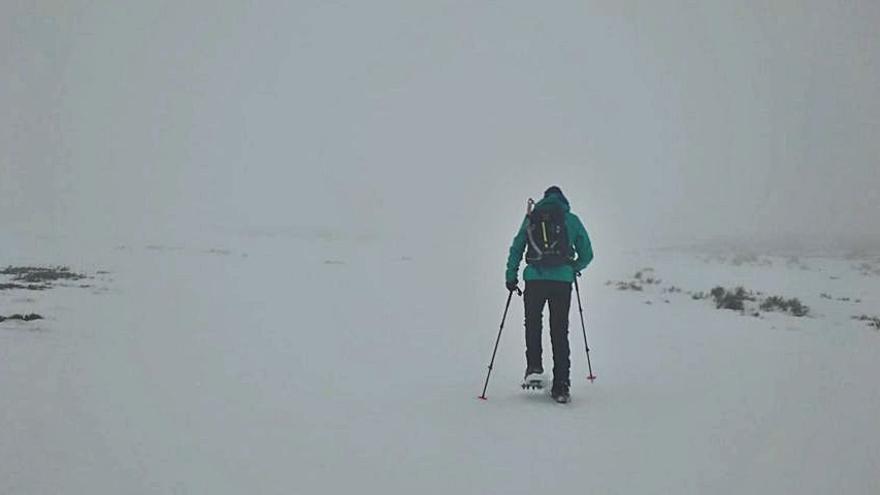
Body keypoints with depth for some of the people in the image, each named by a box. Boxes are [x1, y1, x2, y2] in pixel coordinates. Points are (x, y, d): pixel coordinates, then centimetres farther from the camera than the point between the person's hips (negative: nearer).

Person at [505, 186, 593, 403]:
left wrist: (510, 276, 11)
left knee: (532, 324, 19)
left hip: (534, 278, 0)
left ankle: (534, 368, 1)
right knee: (560, 332, 6)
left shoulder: (531, 218, 11)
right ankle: (561, 387, 4)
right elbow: (587, 254, 11)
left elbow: (516, 248, 6)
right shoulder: (572, 220, 10)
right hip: (562, 280, 0)